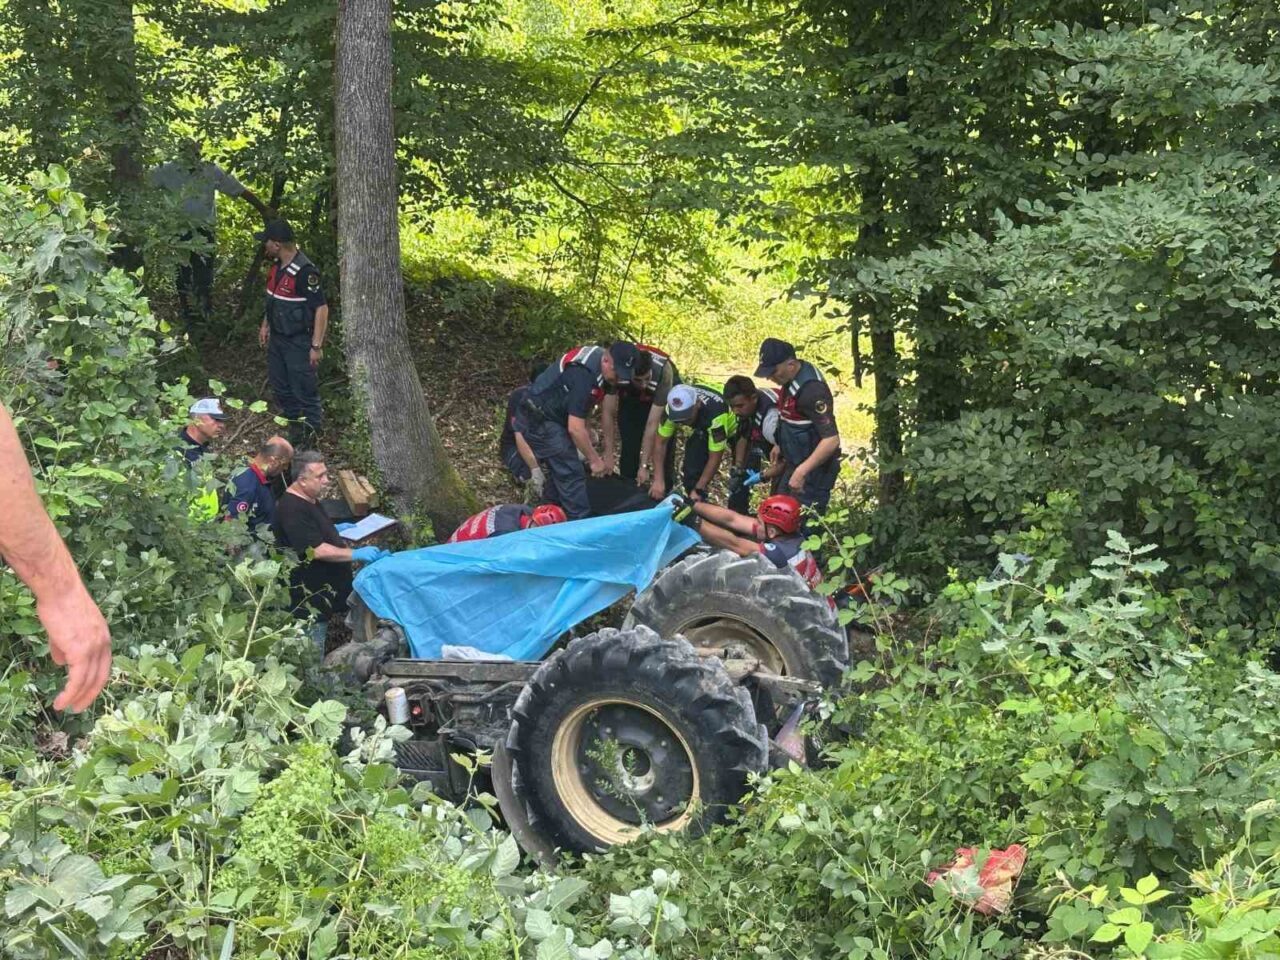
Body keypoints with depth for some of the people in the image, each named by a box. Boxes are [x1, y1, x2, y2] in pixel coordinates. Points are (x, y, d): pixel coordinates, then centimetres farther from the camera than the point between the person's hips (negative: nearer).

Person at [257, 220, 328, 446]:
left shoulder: (304, 272, -27)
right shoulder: (277, 265, 1)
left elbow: (321, 308, -25)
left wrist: (316, 346, -24)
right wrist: (265, 325, 20)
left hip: (298, 341, -9)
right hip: (277, 336, 9)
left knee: (303, 386, 2)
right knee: (279, 384, 20)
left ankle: (311, 429, 18)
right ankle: (292, 419, 38)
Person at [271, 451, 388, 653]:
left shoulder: (310, 501, 11)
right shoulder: (292, 510, -22)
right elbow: (317, 551, -28)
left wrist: (335, 531, 19)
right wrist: (356, 554, -27)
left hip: (325, 591, 10)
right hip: (310, 597, -10)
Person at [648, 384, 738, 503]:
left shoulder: (715, 414, -45)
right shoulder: (673, 408, -32)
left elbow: (715, 457, -38)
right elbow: (660, 442, -22)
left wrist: (698, 490, -37)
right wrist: (658, 480, -30)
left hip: (730, 429, -4)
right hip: (701, 430, 4)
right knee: (691, 471, -11)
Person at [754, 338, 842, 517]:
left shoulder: (812, 391, -28)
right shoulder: (793, 378, 1)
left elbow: (831, 440, -31)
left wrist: (802, 472, -31)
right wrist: (780, 445, 22)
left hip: (813, 467, -10)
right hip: (796, 463, 10)